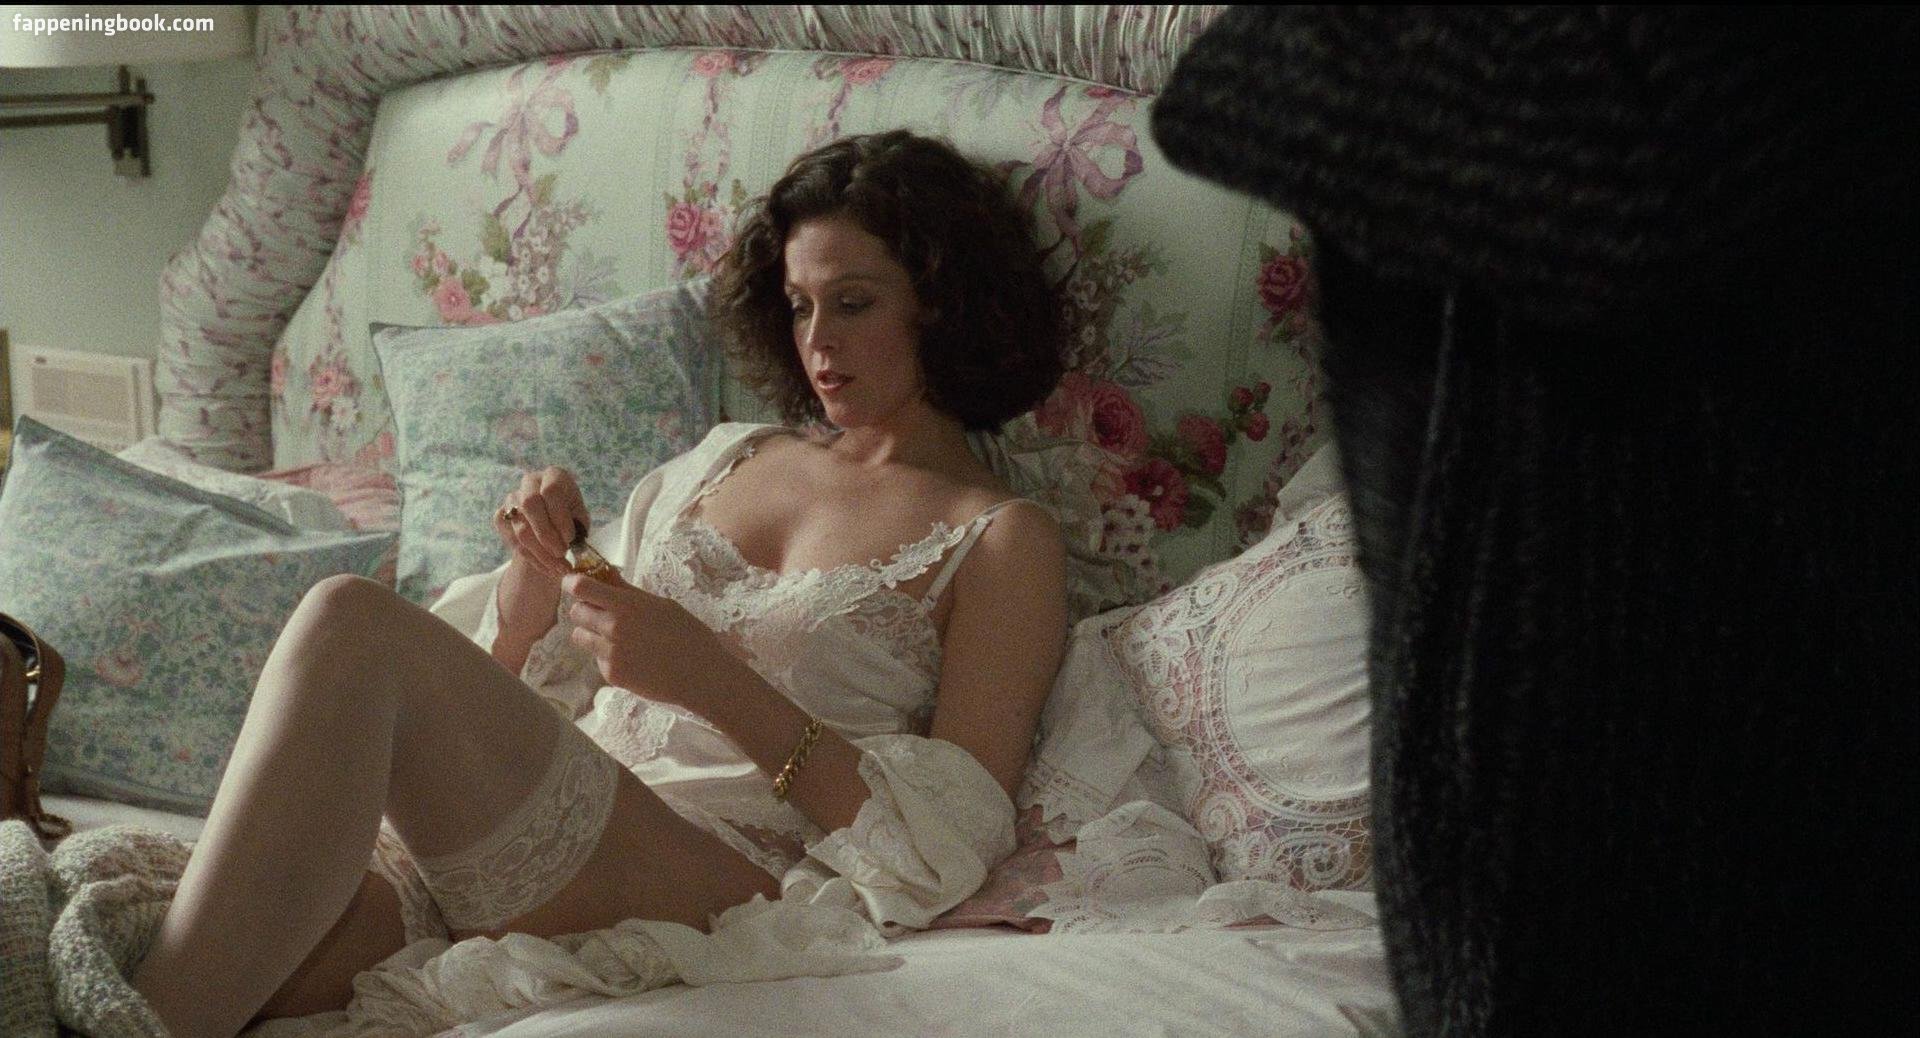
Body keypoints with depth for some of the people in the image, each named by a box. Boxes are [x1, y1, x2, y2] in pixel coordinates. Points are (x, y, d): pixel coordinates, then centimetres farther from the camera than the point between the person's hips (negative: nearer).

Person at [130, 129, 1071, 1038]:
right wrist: (539, 565, 5)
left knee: (350, 622, -28)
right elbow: (523, 677, 28)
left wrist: (710, 678, -13)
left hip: (719, 870, -5)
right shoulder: (732, 457, 28)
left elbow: (954, 843, -4)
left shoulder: (1003, 542, 9)